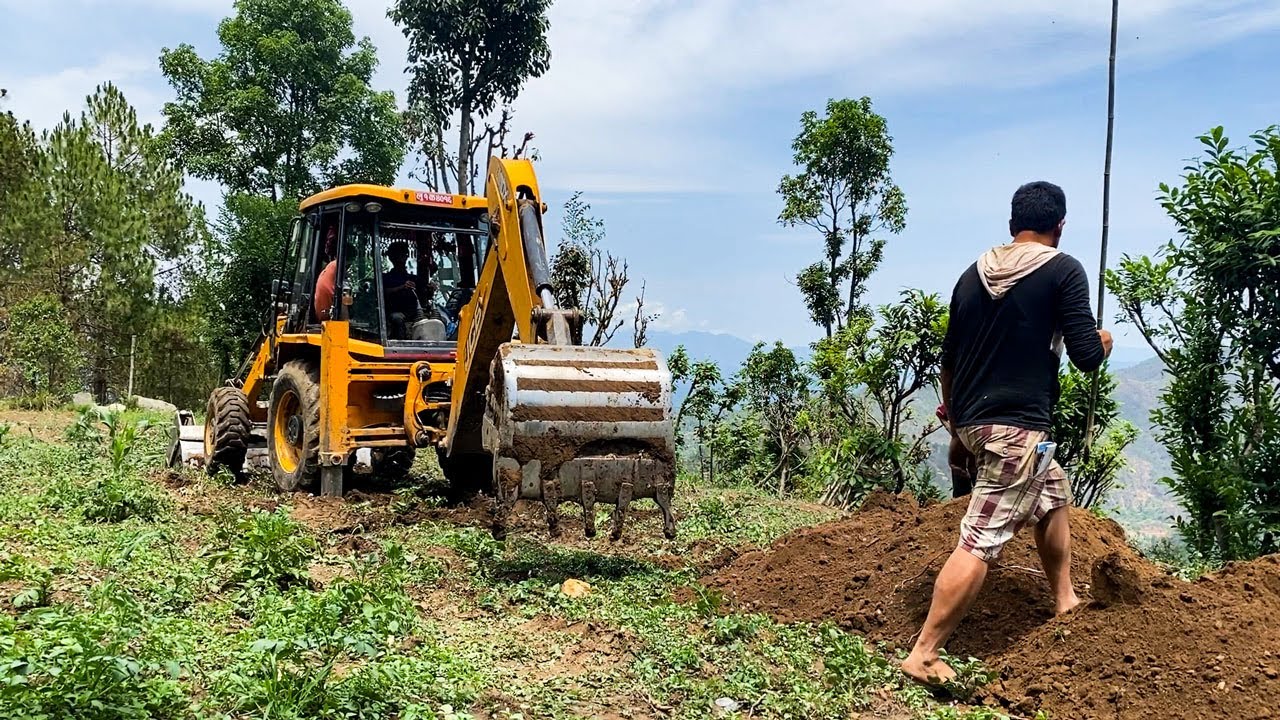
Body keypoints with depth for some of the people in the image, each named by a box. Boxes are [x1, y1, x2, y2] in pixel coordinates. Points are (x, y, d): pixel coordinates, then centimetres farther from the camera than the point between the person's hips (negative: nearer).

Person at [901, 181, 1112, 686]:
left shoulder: (973, 274, 12)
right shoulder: (1064, 271, -6)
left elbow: (948, 355, 20)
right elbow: (1087, 357, -10)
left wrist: (953, 407, 38)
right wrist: (1104, 340, 14)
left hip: (971, 420, 8)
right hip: (1017, 426, -8)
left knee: (1054, 491, 29)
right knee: (979, 543, -8)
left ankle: (1065, 600, 38)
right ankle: (923, 655, -9)